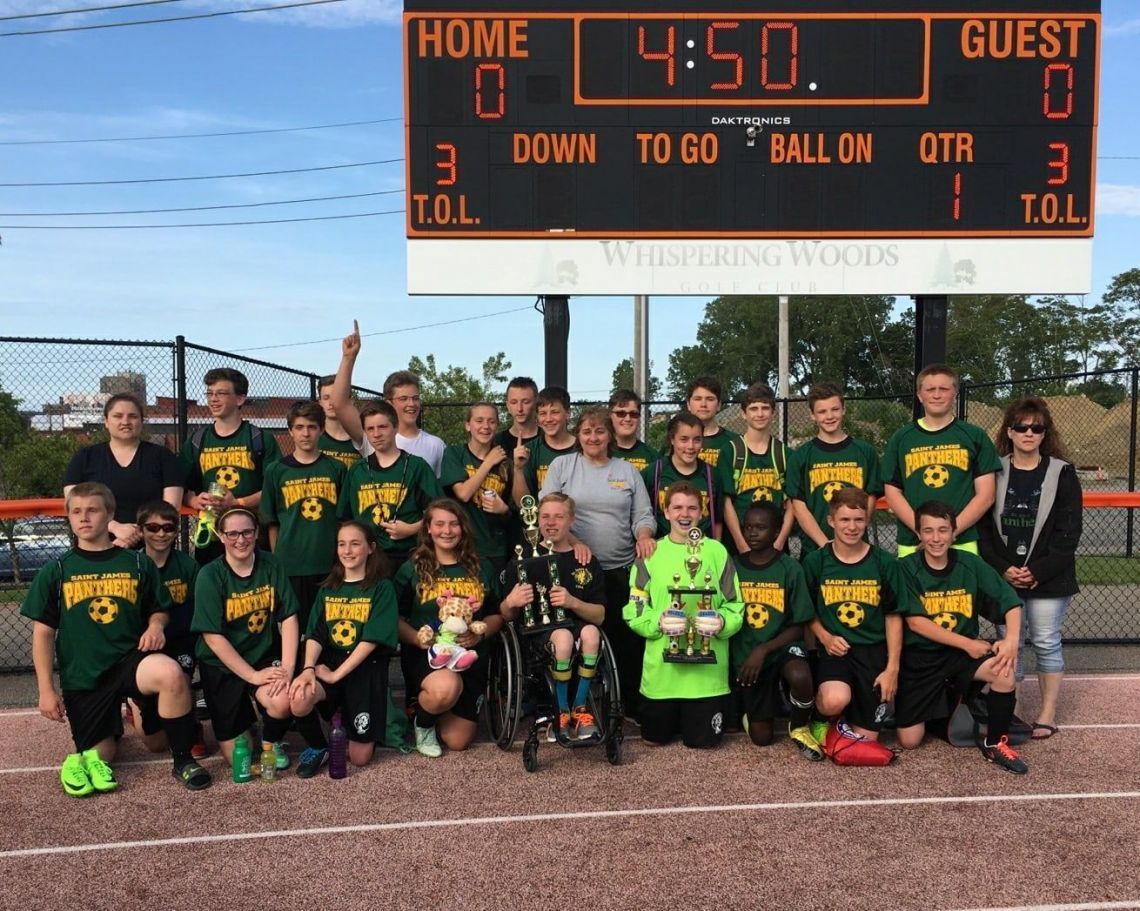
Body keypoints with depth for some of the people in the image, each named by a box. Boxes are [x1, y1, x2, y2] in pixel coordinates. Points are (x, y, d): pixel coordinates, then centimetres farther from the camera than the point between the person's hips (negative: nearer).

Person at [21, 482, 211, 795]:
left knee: (171, 674, -35)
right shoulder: (56, 571, 4)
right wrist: (46, 689, -1)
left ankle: (183, 760, -15)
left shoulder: (138, 563, 3)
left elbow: (159, 610, 14)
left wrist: (156, 625, -10)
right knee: (101, 756, -1)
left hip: (130, 659, -1)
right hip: (82, 675, 2)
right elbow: (43, 632, 5)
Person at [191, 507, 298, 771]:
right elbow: (213, 636, -14)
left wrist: (288, 667, -18)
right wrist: (252, 675, -18)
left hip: (265, 657, 1)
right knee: (238, 757, -1)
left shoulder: (271, 565, -4)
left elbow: (288, 618, -6)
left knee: (283, 702, -30)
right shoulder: (210, 576, -12)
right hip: (223, 664, -1)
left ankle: (271, 742, 5)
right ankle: (245, 719, 34)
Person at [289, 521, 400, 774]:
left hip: (365, 669, -2)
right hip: (328, 663, 3)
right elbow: (314, 634, 4)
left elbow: (372, 639, -12)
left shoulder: (382, 587, -3)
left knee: (360, 758, -2)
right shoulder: (328, 588, 12)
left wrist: (336, 674, -17)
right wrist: (308, 668, -16)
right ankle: (318, 745, 1)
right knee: (298, 700, -32)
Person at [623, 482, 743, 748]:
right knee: (654, 738, 13)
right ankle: (671, 717, 46)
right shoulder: (651, 554, 2)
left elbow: (736, 606, 1)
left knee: (703, 741, 7)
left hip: (707, 668, -1)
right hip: (661, 667, 1)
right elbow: (633, 610, 0)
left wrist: (722, 622, -20)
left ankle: (698, 716, 40)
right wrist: (657, 622, -19)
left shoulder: (717, 552, 1)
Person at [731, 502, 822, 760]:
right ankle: (752, 709, 38)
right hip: (746, 654, 2)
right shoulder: (734, 567, -2)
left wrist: (764, 649, -19)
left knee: (800, 676, -38)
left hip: (782, 645, -2)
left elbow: (798, 626, -7)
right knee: (761, 738, 1)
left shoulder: (790, 569, -8)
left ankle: (799, 728, -4)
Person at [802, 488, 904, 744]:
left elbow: (893, 616, 3)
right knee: (835, 701, -33)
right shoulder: (815, 561, -2)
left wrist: (893, 667, -2)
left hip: (873, 651, 2)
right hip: (834, 649, -1)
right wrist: (825, 637, -11)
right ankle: (820, 718, 3)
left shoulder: (885, 563, -1)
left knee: (866, 739, 1)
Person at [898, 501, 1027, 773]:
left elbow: (1011, 603, -6)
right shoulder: (907, 568, -11)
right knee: (909, 741, -5)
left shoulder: (971, 564, -4)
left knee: (1004, 670, -30)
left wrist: (1011, 640, -25)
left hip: (963, 653, 2)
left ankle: (995, 742, -6)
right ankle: (933, 705, 31)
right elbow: (916, 622, -16)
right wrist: (967, 644, -20)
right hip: (920, 657, -2)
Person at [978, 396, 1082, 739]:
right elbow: (983, 526, 0)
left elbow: (1068, 532, -5)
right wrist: (1002, 568, -10)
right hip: (1003, 577, 2)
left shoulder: (1062, 473, -1)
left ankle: (1048, 711, 16)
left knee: (1046, 642, 4)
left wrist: (1038, 571, -13)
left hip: (1048, 578, -1)